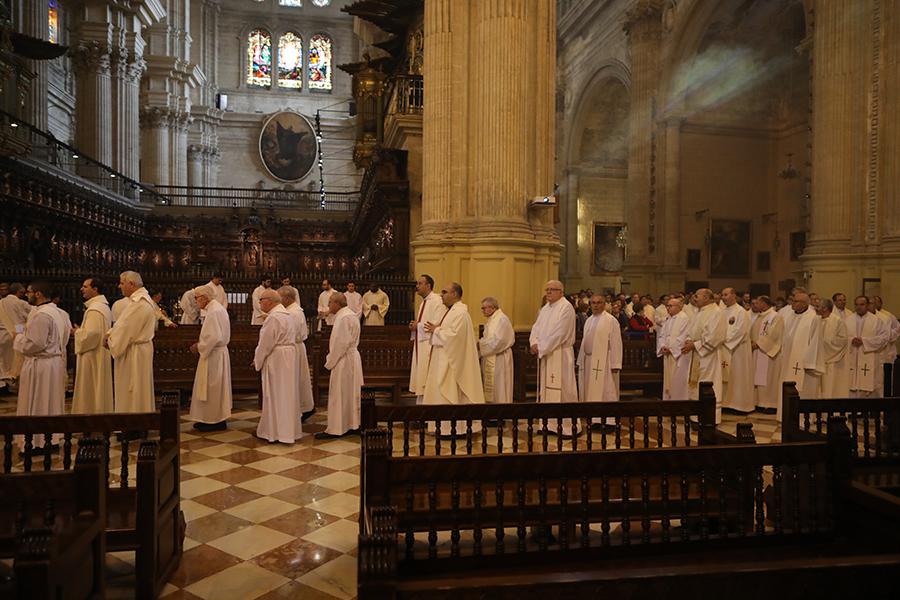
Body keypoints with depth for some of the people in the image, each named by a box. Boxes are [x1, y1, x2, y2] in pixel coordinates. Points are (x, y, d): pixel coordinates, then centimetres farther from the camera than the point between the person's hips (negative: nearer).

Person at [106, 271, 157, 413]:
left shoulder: (137, 303, -22)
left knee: (131, 394, 0)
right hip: (140, 349, 10)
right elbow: (125, 325, 15)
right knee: (140, 392, 16)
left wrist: (110, 339, -6)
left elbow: (125, 330, -21)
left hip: (134, 353, -10)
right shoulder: (142, 299, 11)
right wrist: (111, 334, 2)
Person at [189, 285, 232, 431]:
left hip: (213, 355, -10)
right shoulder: (218, 308, 11)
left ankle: (216, 421, 9)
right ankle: (217, 418, 23)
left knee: (212, 388, 0)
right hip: (218, 352, 10)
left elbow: (214, 337, -26)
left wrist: (199, 347, -13)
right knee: (215, 387, 15)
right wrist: (200, 343, 9)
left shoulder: (214, 311, -20)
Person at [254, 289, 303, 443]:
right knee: (287, 393, 13)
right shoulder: (286, 314, 13)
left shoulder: (273, 317, -18)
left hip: (276, 360, -9)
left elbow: (266, 343, -17)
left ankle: (275, 431, 9)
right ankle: (289, 430, 21)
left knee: (275, 395, 0)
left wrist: (257, 360, -3)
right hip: (289, 357, 9)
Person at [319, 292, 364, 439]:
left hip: (343, 361, -10)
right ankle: (352, 424, 23)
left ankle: (335, 429, 4)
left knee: (338, 396, -3)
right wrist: (331, 359, 14)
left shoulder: (343, 318, -20)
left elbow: (341, 343, -24)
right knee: (350, 394, 15)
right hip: (351, 358, 10)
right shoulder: (350, 315, 12)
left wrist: (330, 362, -15)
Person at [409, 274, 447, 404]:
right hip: (420, 346, 10)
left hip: (429, 348, -10)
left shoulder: (437, 301, -12)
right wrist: (414, 326, 5)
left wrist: (418, 325, -12)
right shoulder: (423, 302, 18)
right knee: (419, 381, 12)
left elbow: (438, 325, -22)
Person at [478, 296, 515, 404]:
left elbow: (497, 341, -22)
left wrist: (480, 344, -14)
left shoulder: (501, 319, -16)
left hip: (498, 360, -9)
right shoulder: (492, 319, 13)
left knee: (498, 387, -2)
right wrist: (479, 343, 1)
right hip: (490, 358, 9)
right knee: (490, 389, 12)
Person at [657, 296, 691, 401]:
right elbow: (661, 335, 14)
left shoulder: (684, 318, -10)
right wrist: (662, 347, -4)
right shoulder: (668, 319, 16)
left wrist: (670, 348, -15)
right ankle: (668, 398, 19)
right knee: (668, 380, 11)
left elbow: (683, 337, -17)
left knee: (678, 380, -4)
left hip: (679, 355, -8)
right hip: (668, 354, 8)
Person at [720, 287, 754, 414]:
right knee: (726, 377, 8)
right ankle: (727, 402, 15)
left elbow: (739, 331, -18)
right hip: (724, 349, 7)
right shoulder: (724, 312, 13)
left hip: (737, 349, -7)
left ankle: (741, 404, 9)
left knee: (738, 376, 0)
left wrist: (725, 339, -15)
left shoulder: (741, 312, -10)